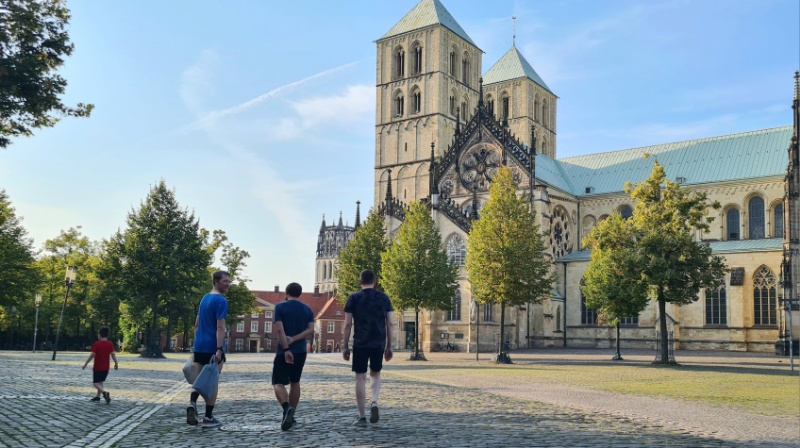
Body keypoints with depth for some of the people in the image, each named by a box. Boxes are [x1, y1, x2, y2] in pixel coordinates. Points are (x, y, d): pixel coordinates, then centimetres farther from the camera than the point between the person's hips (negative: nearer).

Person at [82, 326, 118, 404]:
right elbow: (113, 354, -7)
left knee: (96, 383, -2)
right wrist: (116, 363, -1)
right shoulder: (110, 344, -2)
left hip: (97, 367, -5)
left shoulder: (96, 344, -12)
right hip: (106, 367, 5)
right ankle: (98, 396, 27)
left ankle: (105, 393, -27)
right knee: (101, 382, 21)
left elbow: (92, 355, -15)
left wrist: (86, 364, -7)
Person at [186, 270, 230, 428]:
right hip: (213, 348, -7)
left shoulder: (204, 298, 14)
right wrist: (219, 349, -23)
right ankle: (208, 417, 7)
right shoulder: (221, 301, -12)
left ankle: (192, 403, -13)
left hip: (199, 346, 7)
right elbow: (220, 327, -20)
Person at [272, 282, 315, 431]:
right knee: (295, 382, 17)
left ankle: (287, 408, -28)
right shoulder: (307, 309, 8)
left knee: (278, 383, -3)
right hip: (301, 351, 4)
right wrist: (293, 339, -10)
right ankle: (291, 414, 21)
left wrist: (286, 349, -18)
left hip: (284, 351, -4)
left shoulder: (280, 307, -4)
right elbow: (310, 331, -4)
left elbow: (279, 330, -14)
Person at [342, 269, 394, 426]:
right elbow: (390, 323, 4)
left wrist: (345, 346, 4)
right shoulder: (384, 298, 6)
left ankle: (362, 417, 5)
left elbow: (348, 324, -3)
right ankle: (374, 402, -4)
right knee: (375, 374, 20)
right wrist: (389, 346, 11)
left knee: (360, 378, 4)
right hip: (379, 343, 2)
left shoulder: (354, 298, 0)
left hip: (360, 343, -2)